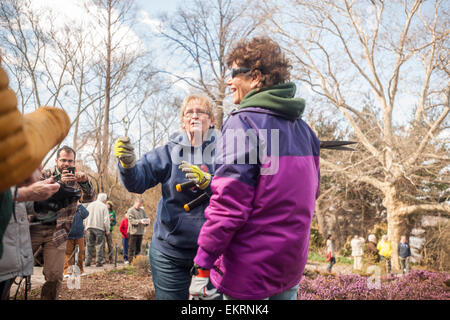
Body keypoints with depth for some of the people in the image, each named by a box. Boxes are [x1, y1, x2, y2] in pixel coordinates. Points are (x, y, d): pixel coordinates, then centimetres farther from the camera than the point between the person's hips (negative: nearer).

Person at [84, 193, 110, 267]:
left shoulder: (90, 205, 11)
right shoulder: (104, 206, -4)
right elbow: (106, 219, -7)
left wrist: (86, 226, 19)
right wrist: (107, 230, 1)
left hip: (89, 227, 4)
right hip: (99, 228, -4)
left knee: (89, 245, 10)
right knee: (99, 245, 2)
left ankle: (88, 261, 9)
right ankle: (98, 262, 0)